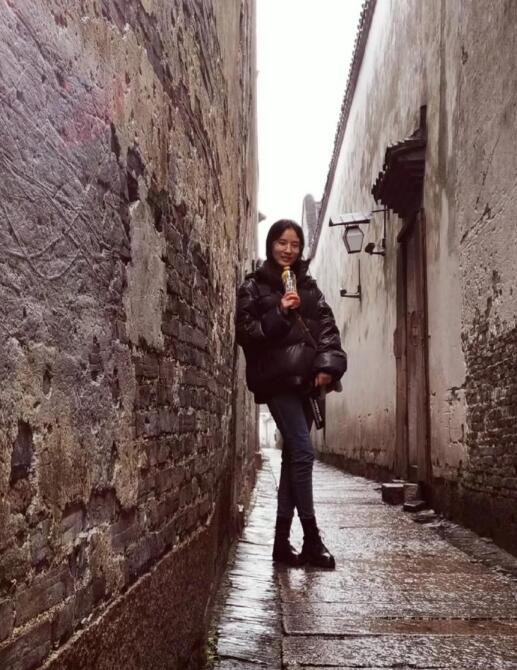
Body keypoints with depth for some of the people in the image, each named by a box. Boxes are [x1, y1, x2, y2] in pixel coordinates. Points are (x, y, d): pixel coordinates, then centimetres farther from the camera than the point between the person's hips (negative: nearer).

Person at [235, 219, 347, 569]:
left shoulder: (309, 286, 16)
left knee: (293, 456, 6)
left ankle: (283, 541, 13)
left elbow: (327, 327, 9)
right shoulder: (254, 286, 4)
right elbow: (244, 333, -4)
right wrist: (279, 313, -16)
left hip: (303, 379, 5)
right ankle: (312, 539, -2)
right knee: (303, 453, -12)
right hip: (277, 379, -5)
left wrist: (329, 365, -6)